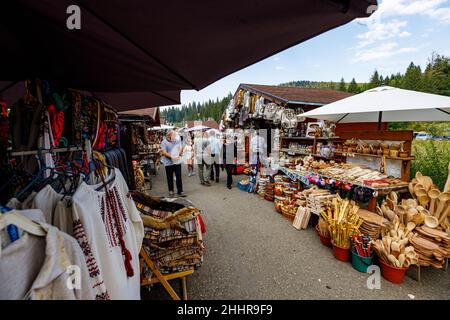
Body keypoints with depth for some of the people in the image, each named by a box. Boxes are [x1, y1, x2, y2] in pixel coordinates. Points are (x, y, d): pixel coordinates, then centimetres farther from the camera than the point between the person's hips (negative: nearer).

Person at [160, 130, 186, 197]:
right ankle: (171, 191, 24)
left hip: (177, 161, 2)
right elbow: (164, 152, -13)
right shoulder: (164, 142, -6)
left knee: (179, 177, 0)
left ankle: (180, 191, 6)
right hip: (168, 162, -2)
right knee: (170, 178, 9)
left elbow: (180, 148, 11)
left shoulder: (177, 140, 5)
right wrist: (171, 157, -23)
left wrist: (179, 153, -9)